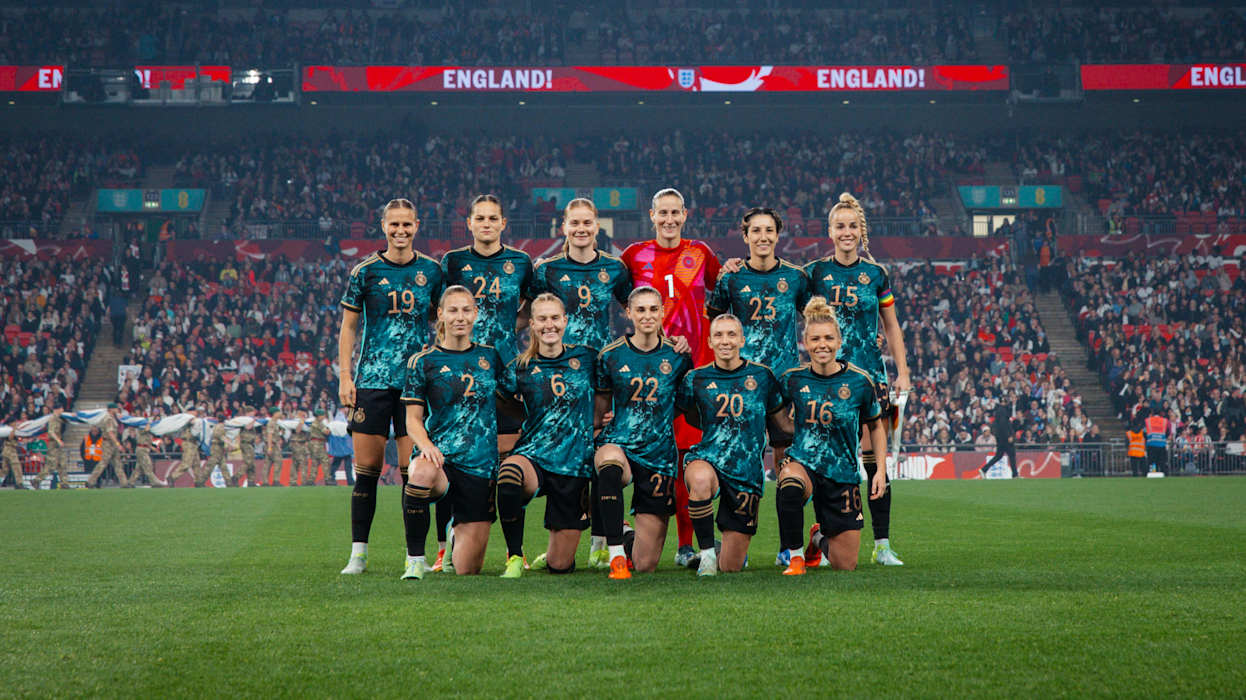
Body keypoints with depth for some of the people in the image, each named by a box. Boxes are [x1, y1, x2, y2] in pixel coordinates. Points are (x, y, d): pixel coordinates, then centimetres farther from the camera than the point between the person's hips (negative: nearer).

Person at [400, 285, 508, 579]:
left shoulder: (490, 356, 10)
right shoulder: (422, 362, 2)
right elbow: (413, 418, -1)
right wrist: (425, 444, -20)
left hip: (480, 464, 2)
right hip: (439, 456, -2)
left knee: (467, 570, -2)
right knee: (422, 474, -43)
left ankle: (460, 533, 36)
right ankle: (415, 560, -23)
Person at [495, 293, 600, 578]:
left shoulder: (586, 358, 6)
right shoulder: (519, 369, 2)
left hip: (576, 464, 1)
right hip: (533, 456, -1)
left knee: (560, 566, 0)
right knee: (509, 470, -40)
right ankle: (515, 556, -23)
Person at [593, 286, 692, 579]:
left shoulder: (676, 356, 1)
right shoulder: (611, 355, 0)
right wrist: (598, 428, -4)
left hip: (659, 453, 1)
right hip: (619, 442, -1)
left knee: (646, 564, 1)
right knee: (610, 459, -43)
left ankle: (630, 537, 40)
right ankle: (616, 554, -33)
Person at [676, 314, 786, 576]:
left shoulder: (762, 376, 2)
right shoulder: (696, 378, 2)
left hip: (747, 473, 1)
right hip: (707, 459, -1)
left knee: (731, 567, 2)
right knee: (701, 479, -42)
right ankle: (707, 552, -19)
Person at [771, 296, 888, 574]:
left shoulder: (859, 382, -7)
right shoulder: (792, 379, -5)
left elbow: (875, 426, 8)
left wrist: (881, 470, 2)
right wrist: (791, 426, 1)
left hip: (843, 474, 1)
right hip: (802, 462, -1)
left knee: (845, 566, 3)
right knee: (790, 486, -41)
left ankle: (819, 538, 40)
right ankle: (795, 556, -19)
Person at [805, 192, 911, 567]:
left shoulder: (875, 274, 7)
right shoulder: (814, 272, 4)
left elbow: (892, 327, 13)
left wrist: (902, 371, 7)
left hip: (869, 373, 0)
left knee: (874, 457, -4)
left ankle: (883, 544, 0)